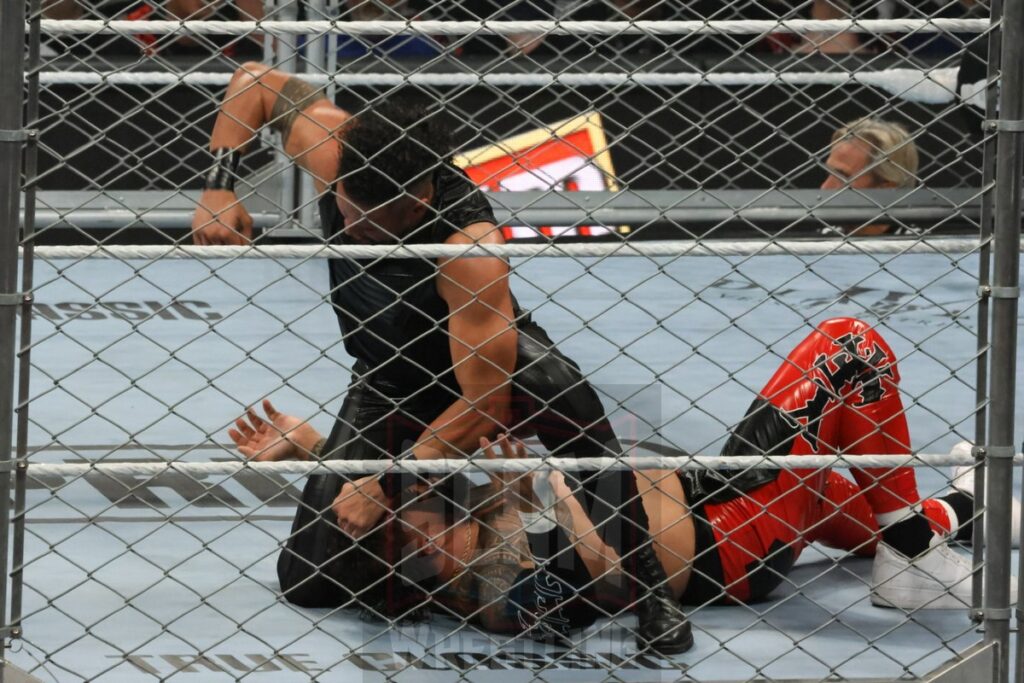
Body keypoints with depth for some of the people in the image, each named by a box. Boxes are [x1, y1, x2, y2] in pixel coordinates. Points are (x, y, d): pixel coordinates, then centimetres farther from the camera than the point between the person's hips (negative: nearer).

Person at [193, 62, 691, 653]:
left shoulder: (468, 248, -39)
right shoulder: (333, 148, -26)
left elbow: (485, 403, -38)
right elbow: (255, 82, -8)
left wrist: (386, 486, -37)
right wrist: (219, 189, -20)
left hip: (485, 361, -5)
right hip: (387, 379, 5)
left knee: (562, 395, -45)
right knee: (307, 584, -1)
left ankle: (646, 588, -32)